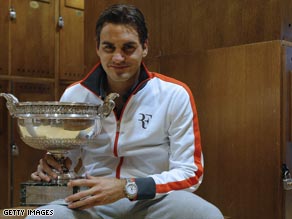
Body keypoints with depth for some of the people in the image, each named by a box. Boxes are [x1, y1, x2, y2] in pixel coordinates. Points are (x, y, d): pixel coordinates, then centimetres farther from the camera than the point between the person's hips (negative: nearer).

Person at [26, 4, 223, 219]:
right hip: (93, 202, 2)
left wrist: (127, 188, -21)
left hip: (154, 199, -1)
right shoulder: (74, 95, 2)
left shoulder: (175, 95, -6)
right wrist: (51, 167, -13)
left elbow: (189, 173, -7)